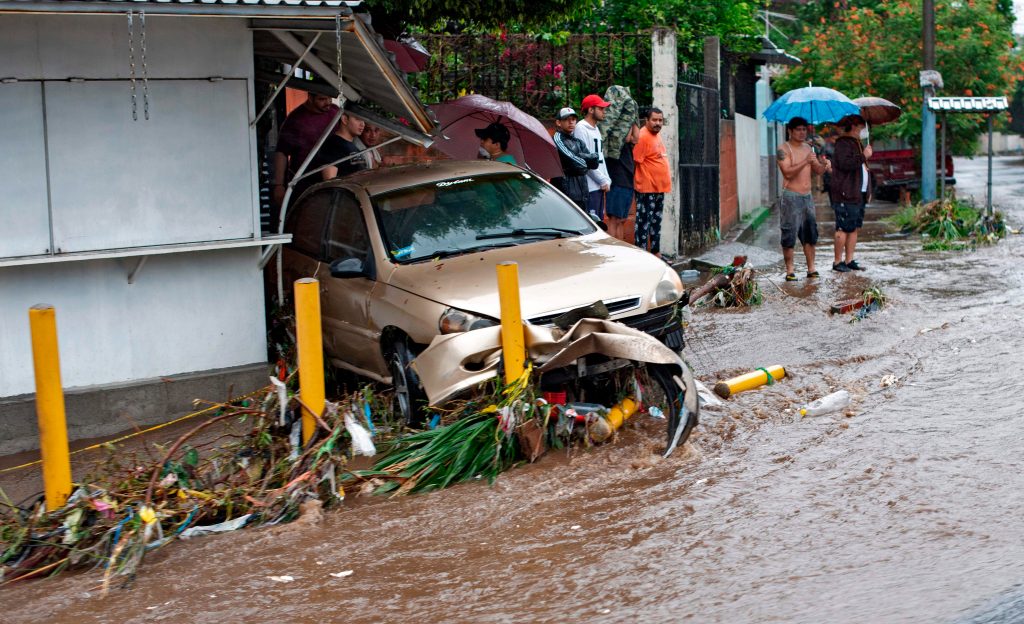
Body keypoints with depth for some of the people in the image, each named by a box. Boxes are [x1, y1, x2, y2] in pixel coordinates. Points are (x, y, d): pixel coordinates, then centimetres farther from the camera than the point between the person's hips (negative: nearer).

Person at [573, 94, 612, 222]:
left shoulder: (596, 129, 19)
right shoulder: (581, 128, -10)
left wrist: (607, 180, 8)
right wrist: (603, 180, -12)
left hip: (599, 186, 9)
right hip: (589, 186, -9)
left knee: (598, 222, 10)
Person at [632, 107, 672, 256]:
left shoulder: (656, 135, 13)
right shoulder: (642, 137, -17)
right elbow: (635, 161, -20)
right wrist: (639, 180, -18)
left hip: (660, 188, 10)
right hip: (647, 189, -10)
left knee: (656, 222, 17)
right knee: (644, 222, -7)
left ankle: (656, 253, 26)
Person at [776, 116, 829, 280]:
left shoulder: (808, 148, 14)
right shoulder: (784, 149, -8)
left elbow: (818, 170, 10)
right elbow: (788, 173, -20)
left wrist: (824, 165, -12)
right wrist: (805, 162, -29)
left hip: (807, 196, 7)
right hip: (791, 197, -7)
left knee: (810, 234, 7)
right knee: (790, 235, -5)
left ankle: (811, 269, 12)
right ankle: (790, 271, -1)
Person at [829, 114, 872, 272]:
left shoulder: (856, 143, 23)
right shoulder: (843, 144, -10)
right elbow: (844, 164, -26)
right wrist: (863, 156, -19)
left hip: (858, 194, 10)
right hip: (845, 195, -10)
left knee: (854, 228, 9)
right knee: (843, 228, -8)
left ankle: (849, 260, 13)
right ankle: (838, 262, -3)